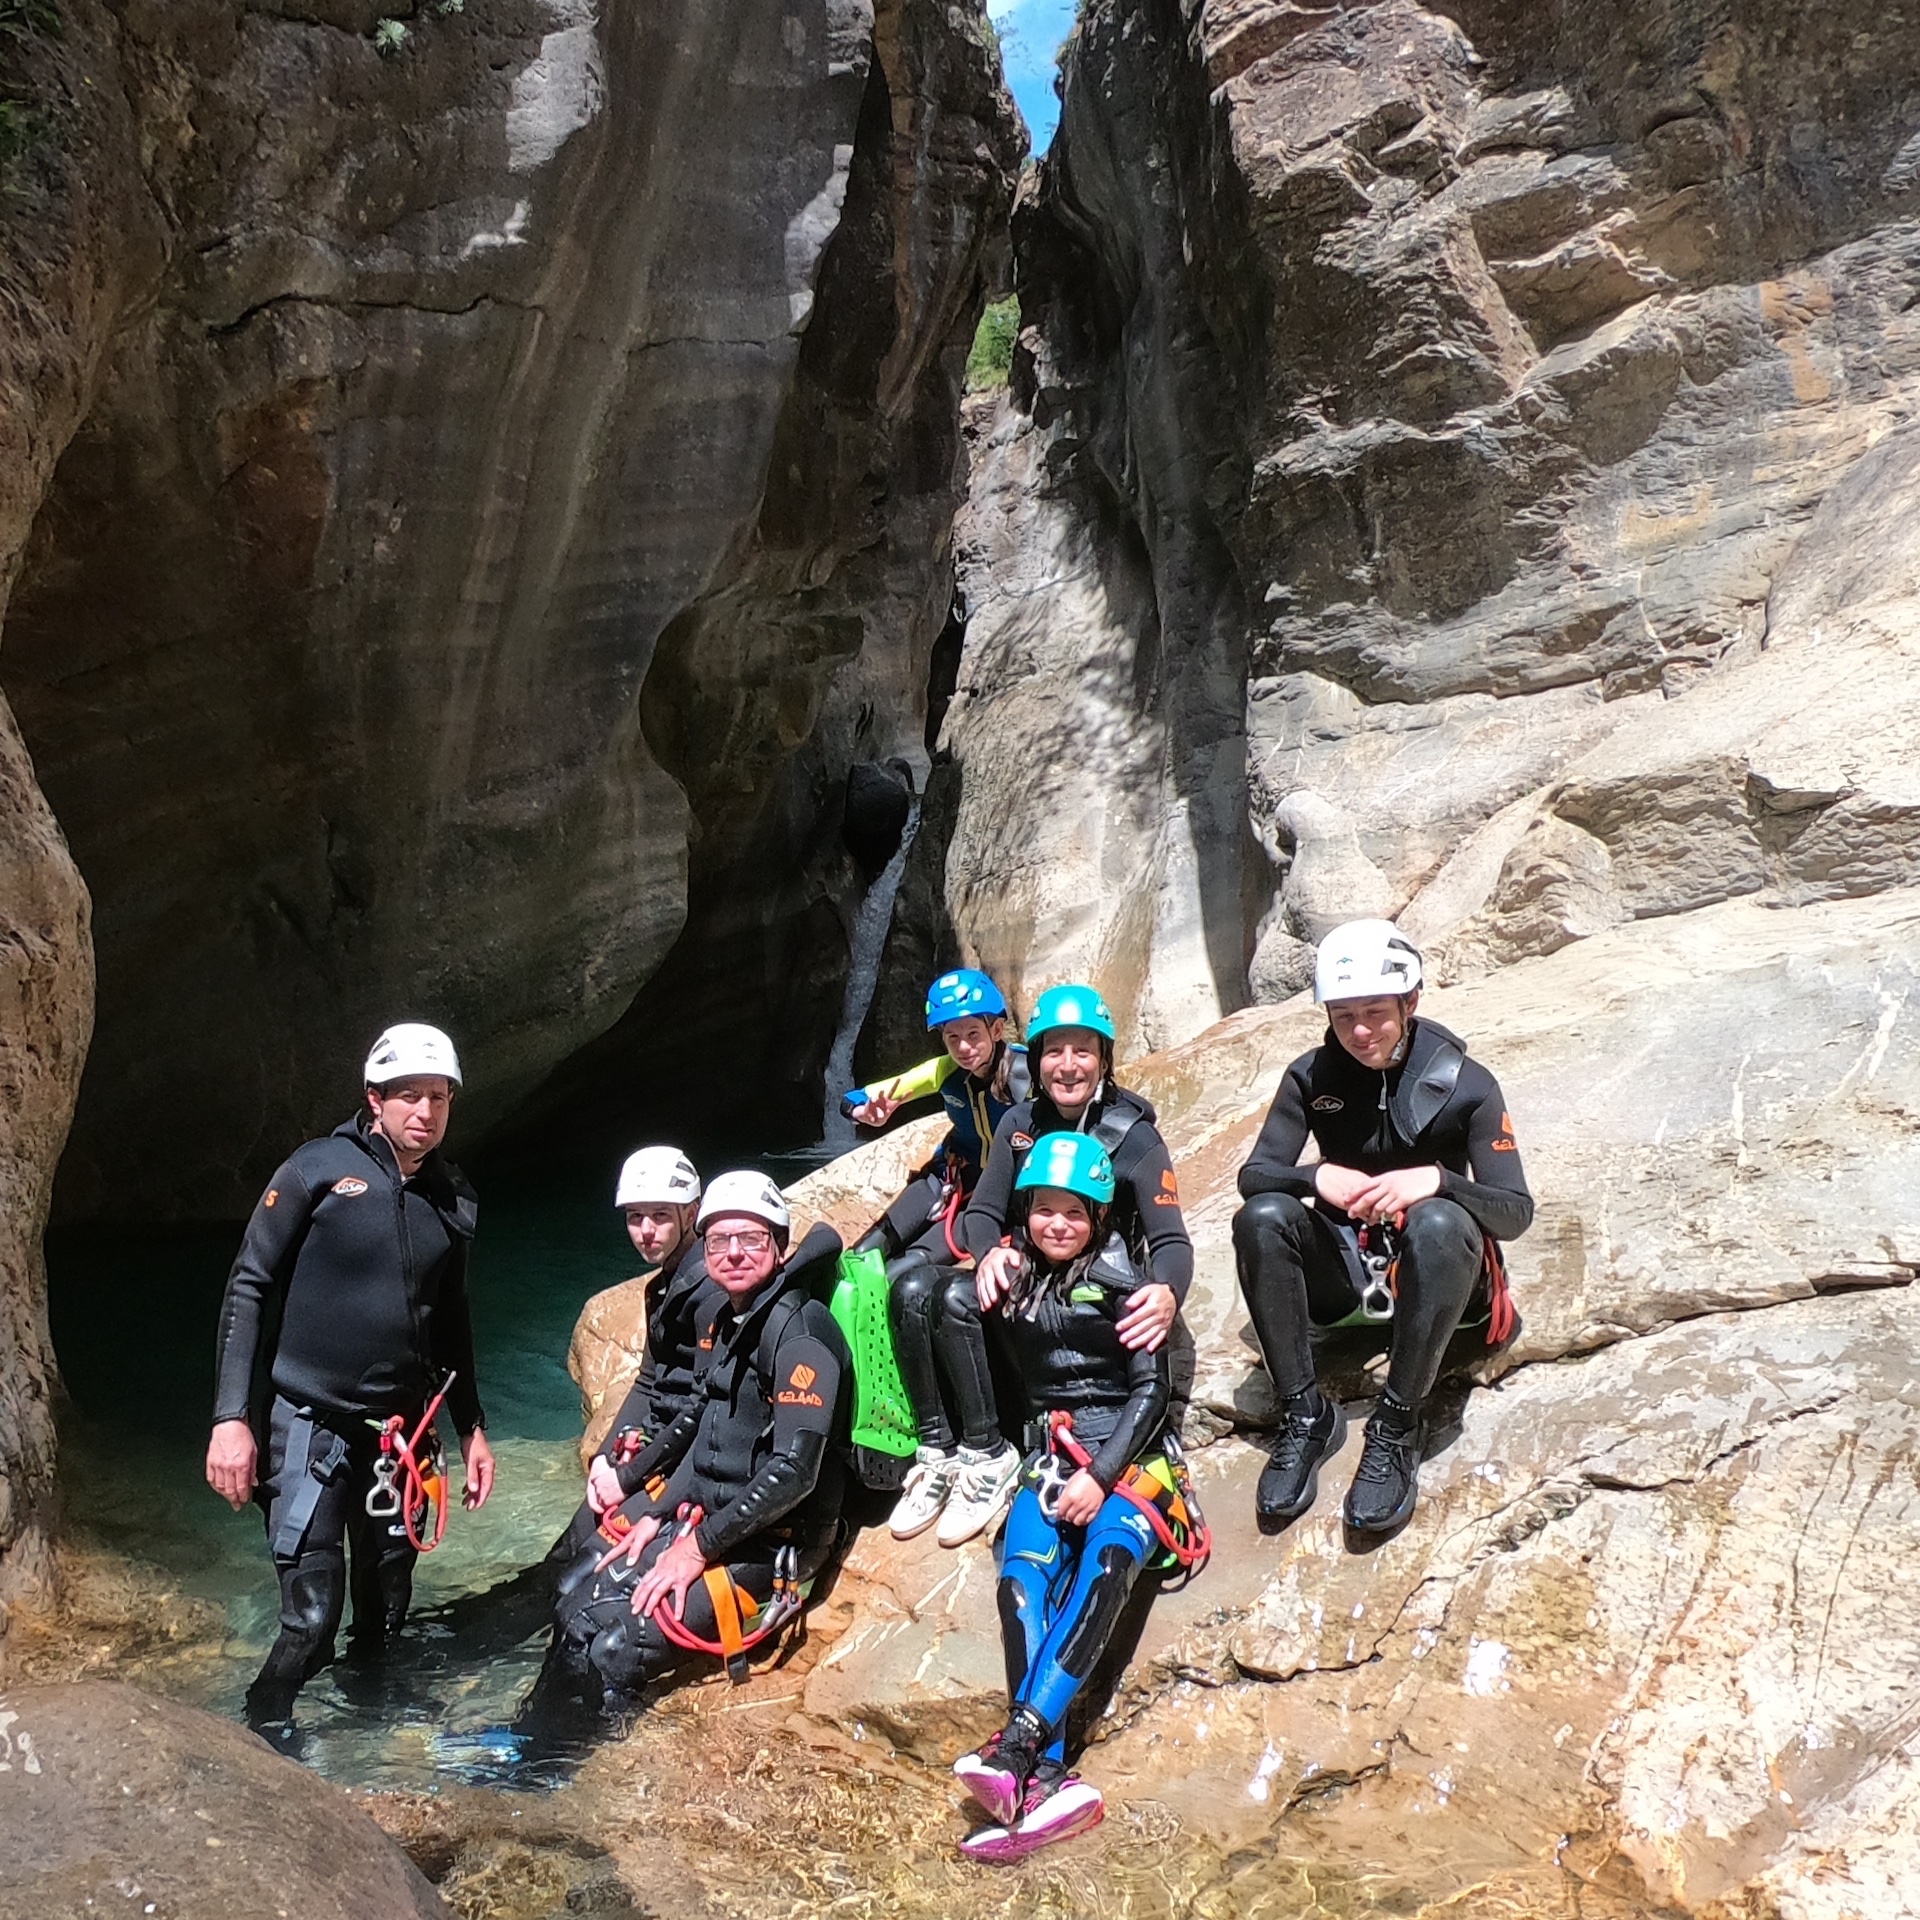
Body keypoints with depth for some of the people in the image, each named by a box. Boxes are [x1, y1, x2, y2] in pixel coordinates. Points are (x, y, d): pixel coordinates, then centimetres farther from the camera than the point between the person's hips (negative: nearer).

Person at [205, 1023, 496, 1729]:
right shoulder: (320, 1168, -8)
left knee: (384, 1614, 12)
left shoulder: (453, 1200, 6)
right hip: (308, 1423, -5)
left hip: (399, 1431, 5)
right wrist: (231, 1417, -13)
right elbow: (248, 1288, -7)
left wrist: (472, 1426, 16)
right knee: (312, 1618, -9)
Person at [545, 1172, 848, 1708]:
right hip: (706, 1515, 8)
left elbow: (793, 1470, -24)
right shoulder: (730, 1319, 8)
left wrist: (698, 1548, -21)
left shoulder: (799, 1331, -19)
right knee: (573, 1605, 2)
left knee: (614, 1653, -17)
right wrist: (655, 1513, 5)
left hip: (770, 1542, -8)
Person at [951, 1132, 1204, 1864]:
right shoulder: (1013, 1280, 13)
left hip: (1129, 1456, -3)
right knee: (1021, 1580, -27)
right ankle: (1050, 1779, -42)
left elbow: (1150, 1389, -5)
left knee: (1103, 1567, -33)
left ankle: (1017, 1747, -47)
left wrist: (1102, 1475, -16)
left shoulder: (1121, 1282, 1)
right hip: (1052, 1459, 3)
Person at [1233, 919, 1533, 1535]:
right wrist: (1318, 1177, -28)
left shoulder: (1465, 1084, -11)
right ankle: (1305, 1415, -19)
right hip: (1346, 1266, 3)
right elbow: (1253, 1174, -7)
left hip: (1429, 1275, -2)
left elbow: (1516, 1211, -15)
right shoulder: (1312, 1077, -3)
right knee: (1261, 1218, -26)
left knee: (1439, 1224, -36)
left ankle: (1397, 1428, -27)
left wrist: (1436, 1178, -34)